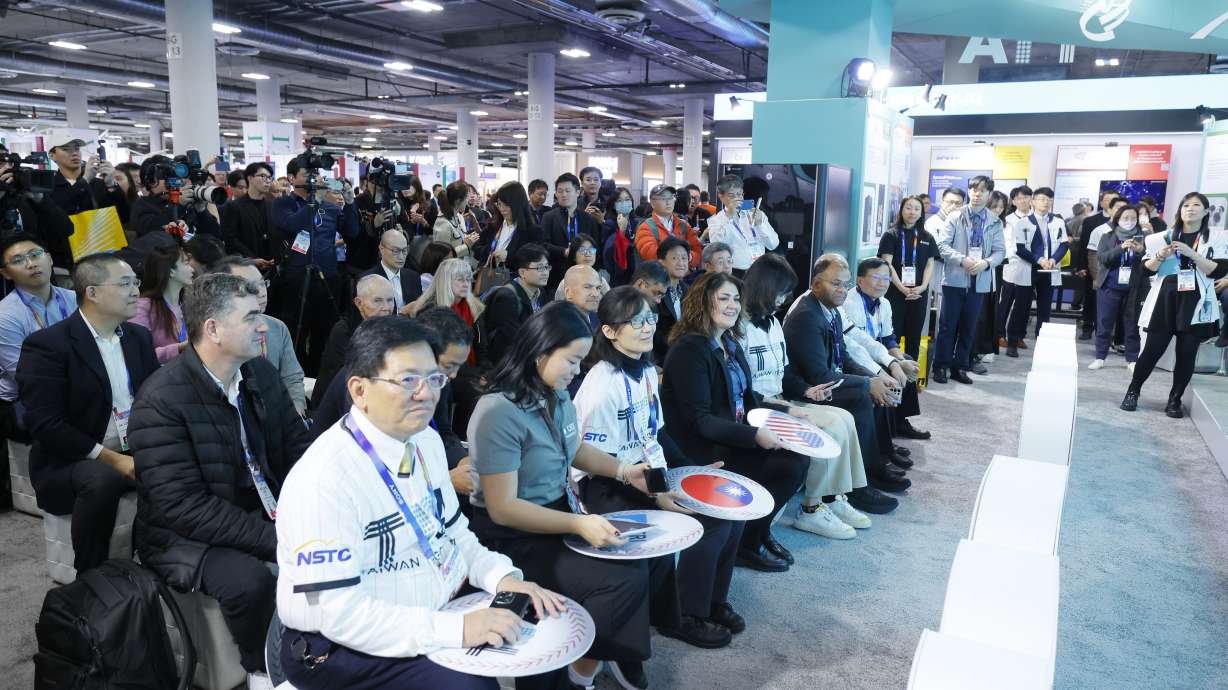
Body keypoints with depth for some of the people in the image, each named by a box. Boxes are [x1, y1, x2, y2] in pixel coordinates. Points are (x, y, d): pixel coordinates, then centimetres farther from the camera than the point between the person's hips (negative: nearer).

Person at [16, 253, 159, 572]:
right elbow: (45, 425, -17)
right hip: (68, 461, -5)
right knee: (102, 479, -35)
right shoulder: (45, 345, -12)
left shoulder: (140, 337, 8)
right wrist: (111, 459, -22)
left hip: (134, 454, 6)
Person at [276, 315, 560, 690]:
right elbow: (339, 612, -26)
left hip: (438, 615, 8)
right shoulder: (324, 479, -25)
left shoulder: (426, 440, 2)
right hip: (345, 646, -7)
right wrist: (455, 629, -31)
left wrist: (504, 577, -7)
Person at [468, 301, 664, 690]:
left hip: (562, 511, 8)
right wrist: (579, 524, -28)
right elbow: (502, 508, -23)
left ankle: (614, 650, 16)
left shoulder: (557, 397, 0)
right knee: (624, 580, -18)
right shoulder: (498, 413, -24)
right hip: (514, 538, -8)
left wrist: (624, 472, 4)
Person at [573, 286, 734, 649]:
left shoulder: (646, 370, 7)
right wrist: (655, 495, -25)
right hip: (609, 488, -9)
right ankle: (683, 617, 2)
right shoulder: (603, 384, -21)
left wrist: (692, 471, 8)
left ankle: (713, 600, 17)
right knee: (710, 520, -17)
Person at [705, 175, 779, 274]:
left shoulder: (757, 215, 13)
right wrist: (729, 216, -15)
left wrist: (760, 224, -7)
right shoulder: (715, 220, 6)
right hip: (734, 273, -3)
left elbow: (773, 245, 6)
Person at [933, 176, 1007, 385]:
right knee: (948, 325, 1)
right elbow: (942, 245, -6)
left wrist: (986, 262, -17)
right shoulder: (955, 217, 1)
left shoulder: (995, 222, 6)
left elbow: (1000, 251, 3)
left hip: (980, 281, 2)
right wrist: (962, 260, -19)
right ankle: (941, 367, 10)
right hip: (955, 279, -2)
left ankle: (960, 367, 17)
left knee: (968, 327, 8)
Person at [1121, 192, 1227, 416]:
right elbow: (1147, 268, 7)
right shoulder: (1167, 235, 8)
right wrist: (1160, 256, -13)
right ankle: (1133, 391, 14)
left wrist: (1192, 254, -17)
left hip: (1195, 304, -1)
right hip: (1165, 300, 1)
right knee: (1152, 349, 0)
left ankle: (1175, 399, 14)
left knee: (1187, 353, 2)